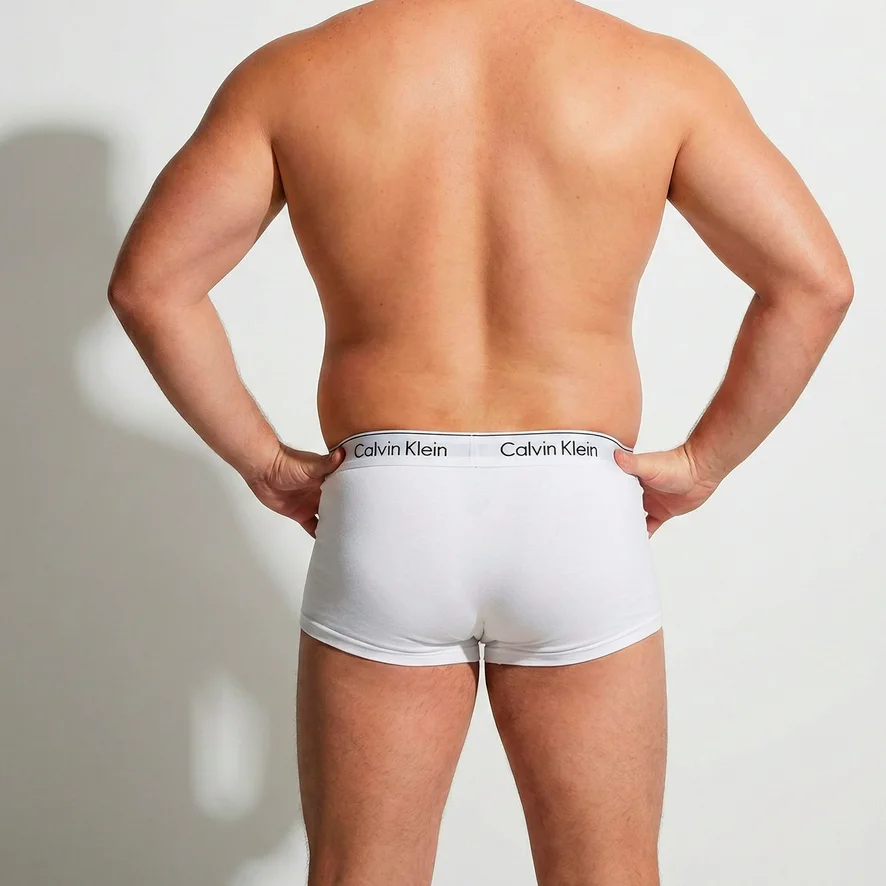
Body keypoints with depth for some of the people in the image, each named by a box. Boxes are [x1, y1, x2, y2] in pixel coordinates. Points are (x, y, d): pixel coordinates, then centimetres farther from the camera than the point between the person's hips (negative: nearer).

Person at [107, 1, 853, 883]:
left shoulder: (291, 74, 3)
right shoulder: (659, 73, 2)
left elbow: (147, 282, -1)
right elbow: (814, 281, -2)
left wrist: (262, 458, 5)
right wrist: (702, 463, 4)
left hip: (382, 515, 1)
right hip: (580, 519, 0)